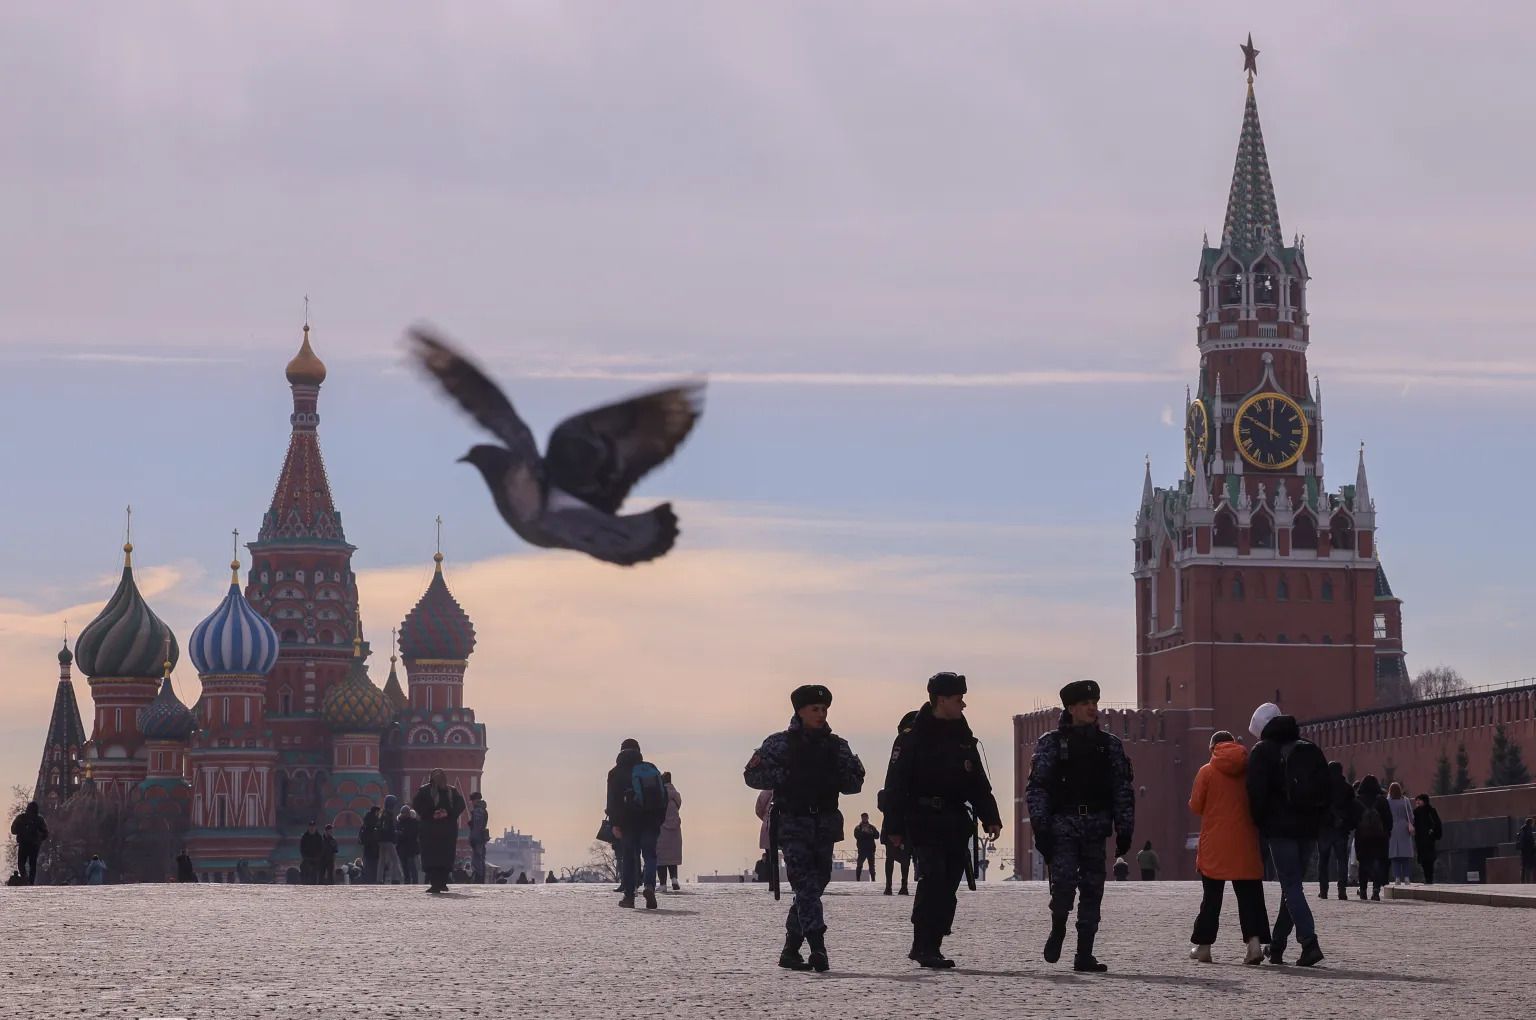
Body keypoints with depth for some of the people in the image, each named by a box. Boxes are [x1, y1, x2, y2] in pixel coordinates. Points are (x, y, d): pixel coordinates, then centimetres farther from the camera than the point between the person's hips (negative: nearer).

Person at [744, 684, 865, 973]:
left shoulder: (836, 745, 10)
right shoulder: (780, 743, 0)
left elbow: (856, 781, 12)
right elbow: (752, 774, -2)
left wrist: (835, 779, -8)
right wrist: (787, 777, -14)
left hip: (825, 825, 5)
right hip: (793, 825, -5)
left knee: (815, 884, 8)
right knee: (806, 885, -16)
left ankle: (790, 951, 20)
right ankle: (818, 948, -25)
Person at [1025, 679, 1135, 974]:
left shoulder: (1110, 744, 12)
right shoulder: (1051, 743, 4)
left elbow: (1124, 789, 12)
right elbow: (1037, 787, 0)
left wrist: (1124, 829, 5)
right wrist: (1040, 827, -9)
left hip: (1096, 827, 3)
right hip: (1063, 825, -3)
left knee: (1092, 889, 1)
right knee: (1064, 882, -17)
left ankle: (1085, 955, 5)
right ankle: (1058, 929, 12)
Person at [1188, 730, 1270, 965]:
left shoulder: (1207, 772, -4)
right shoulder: (1249, 769, 2)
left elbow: (1196, 806, -2)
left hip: (1214, 845, -1)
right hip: (1246, 844, 1)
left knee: (1211, 896, 7)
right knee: (1249, 894, 1)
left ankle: (1203, 945, 9)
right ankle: (1254, 940, -15)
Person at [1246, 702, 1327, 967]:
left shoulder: (1263, 751, -3)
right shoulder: (1310, 749, 13)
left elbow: (1256, 793, -9)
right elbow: (1328, 786, 12)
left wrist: (1260, 824, 4)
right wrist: (1317, 819, 15)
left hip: (1280, 828, -6)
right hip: (1309, 828, 6)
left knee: (1291, 887, -7)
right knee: (1292, 885, 13)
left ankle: (1309, 943, -22)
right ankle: (1276, 947, 18)